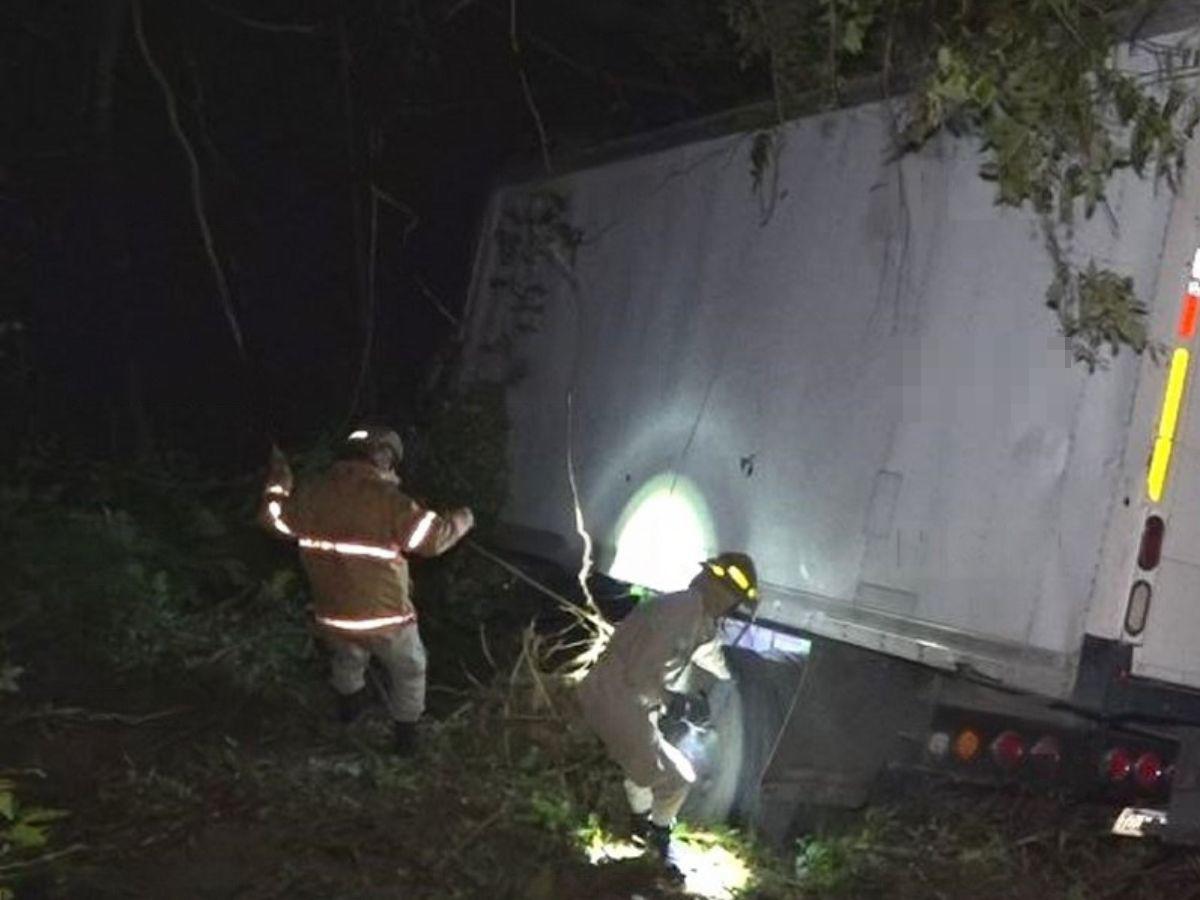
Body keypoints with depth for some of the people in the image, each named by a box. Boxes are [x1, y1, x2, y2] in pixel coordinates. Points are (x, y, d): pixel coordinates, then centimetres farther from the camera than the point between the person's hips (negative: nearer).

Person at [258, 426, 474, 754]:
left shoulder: (312, 493, -6)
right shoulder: (388, 500, -22)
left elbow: (273, 517, 11)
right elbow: (433, 537, -18)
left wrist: (279, 475, 26)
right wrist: (461, 520, 3)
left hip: (333, 616, 5)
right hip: (385, 617, -5)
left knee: (347, 658, 36)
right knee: (408, 669, 22)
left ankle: (349, 703, 59)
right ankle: (406, 734, 31)